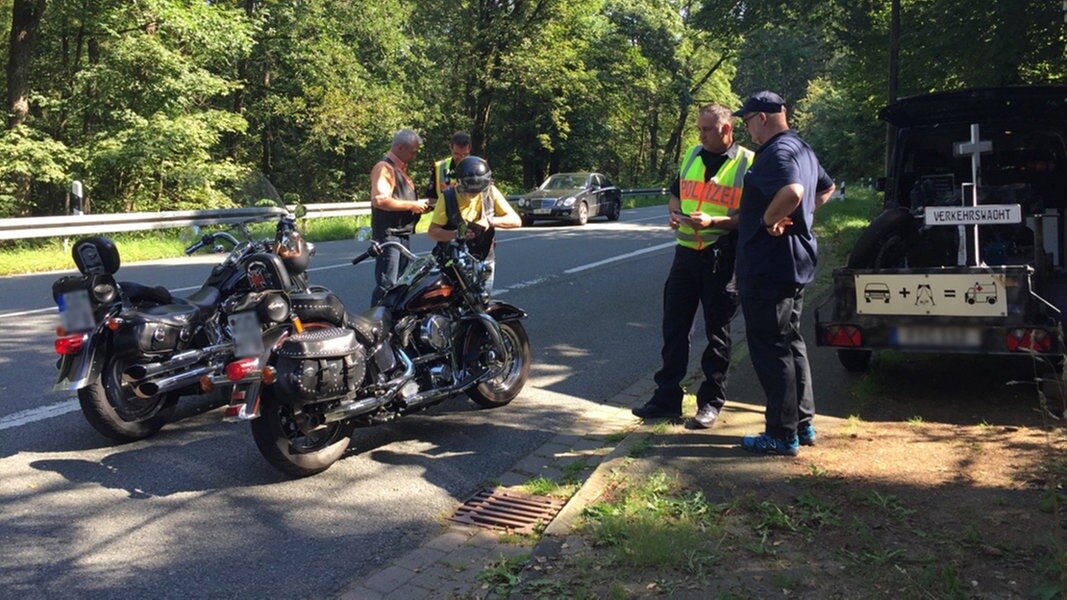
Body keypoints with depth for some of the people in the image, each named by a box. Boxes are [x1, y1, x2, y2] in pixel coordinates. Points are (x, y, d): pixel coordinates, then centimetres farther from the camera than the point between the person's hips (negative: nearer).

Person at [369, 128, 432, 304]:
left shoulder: (401, 169, 19)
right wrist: (412, 205, -20)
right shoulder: (385, 168, -13)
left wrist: (420, 204, 11)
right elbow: (380, 200, -26)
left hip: (403, 234, 10)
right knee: (387, 285, -13)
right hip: (388, 235, -10)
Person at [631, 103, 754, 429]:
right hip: (686, 253, 5)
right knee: (674, 327, 6)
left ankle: (711, 401, 16)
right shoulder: (692, 155, 12)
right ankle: (667, 396, 15)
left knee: (717, 332, 6)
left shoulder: (747, 163, -5)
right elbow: (675, 193, 22)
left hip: (721, 258, -5)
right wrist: (673, 213, 1)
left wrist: (714, 221, -22)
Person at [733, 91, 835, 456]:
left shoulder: (776, 152, -17)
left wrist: (770, 219, -20)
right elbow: (826, 188, 30)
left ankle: (782, 436, 3)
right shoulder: (802, 149, 16)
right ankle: (803, 425, 25)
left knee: (771, 350, -3)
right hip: (796, 263, 11)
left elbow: (792, 192, -36)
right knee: (791, 344, 17)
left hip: (768, 268, -11)